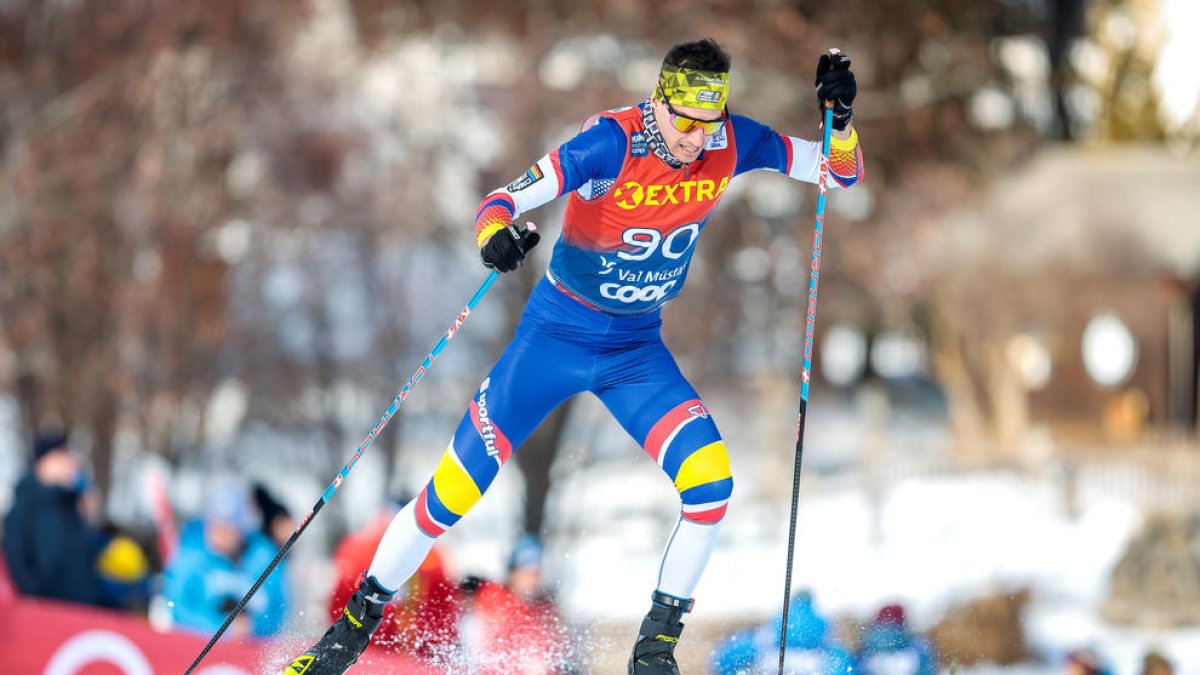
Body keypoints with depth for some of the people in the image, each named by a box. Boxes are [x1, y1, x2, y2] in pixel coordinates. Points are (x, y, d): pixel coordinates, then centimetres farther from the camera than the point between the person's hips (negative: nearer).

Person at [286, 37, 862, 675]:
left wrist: (839, 118, -25)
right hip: (555, 336, -3)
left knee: (710, 481, -19)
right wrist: (496, 234, -51)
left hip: (637, 351, 3)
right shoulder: (611, 145, -26)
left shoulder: (732, 144, -13)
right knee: (452, 493, -5)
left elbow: (842, 171, -5)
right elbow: (500, 201, -28)